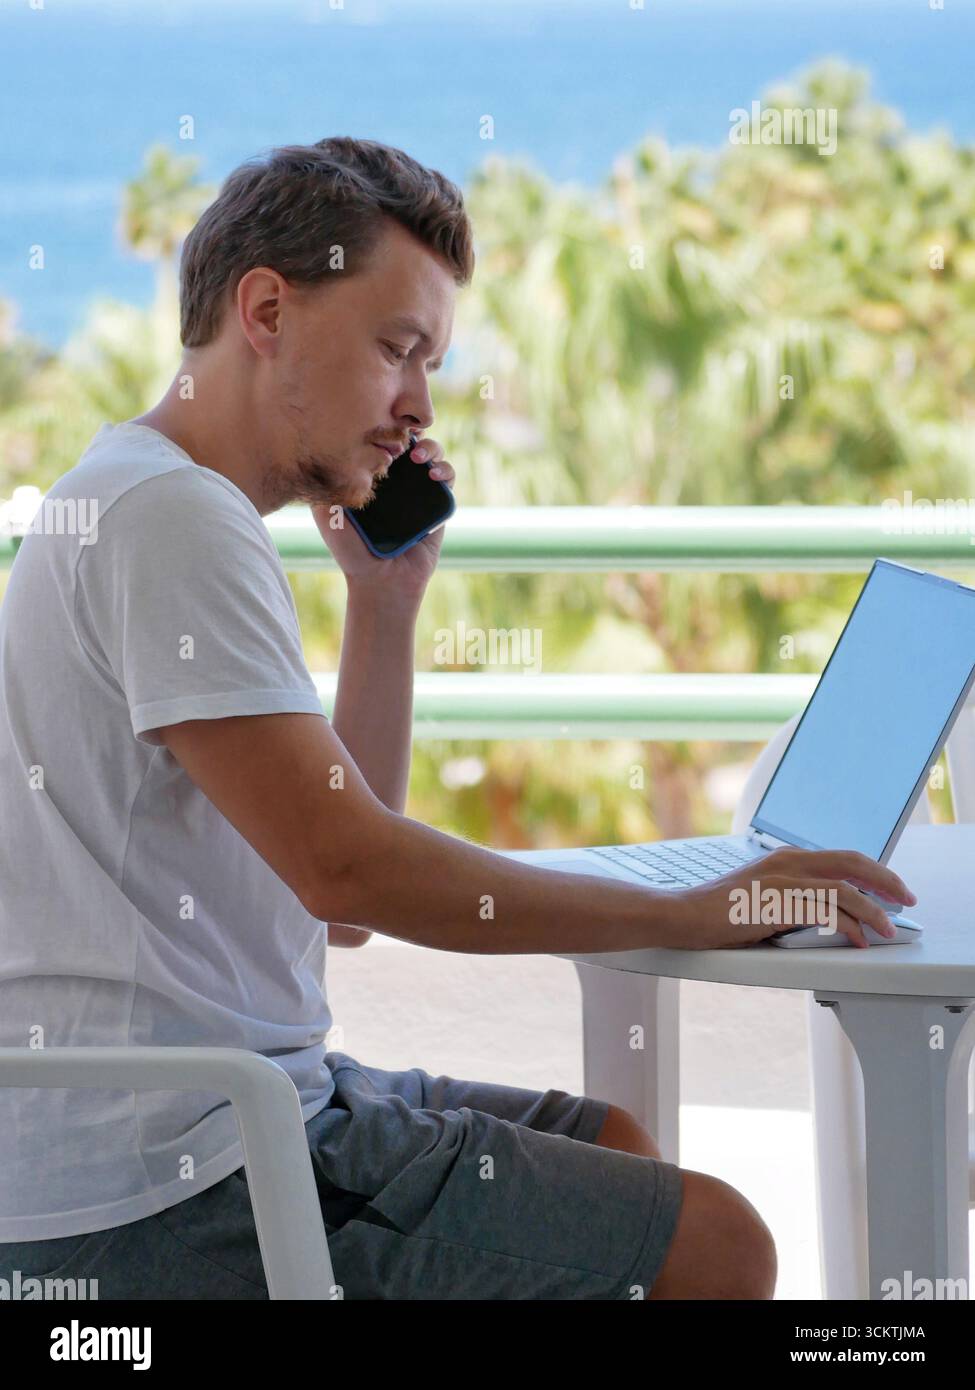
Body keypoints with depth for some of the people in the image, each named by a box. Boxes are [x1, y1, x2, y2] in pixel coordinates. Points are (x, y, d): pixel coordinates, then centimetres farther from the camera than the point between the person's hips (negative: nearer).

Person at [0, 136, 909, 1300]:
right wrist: (694, 915, -16)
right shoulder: (172, 515, -15)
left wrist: (386, 600, 10)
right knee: (714, 1246, -10)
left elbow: (340, 897, 17)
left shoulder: (132, 505, 18)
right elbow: (344, 869, -22)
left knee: (615, 1146, 21)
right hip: (160, 1192, -11)